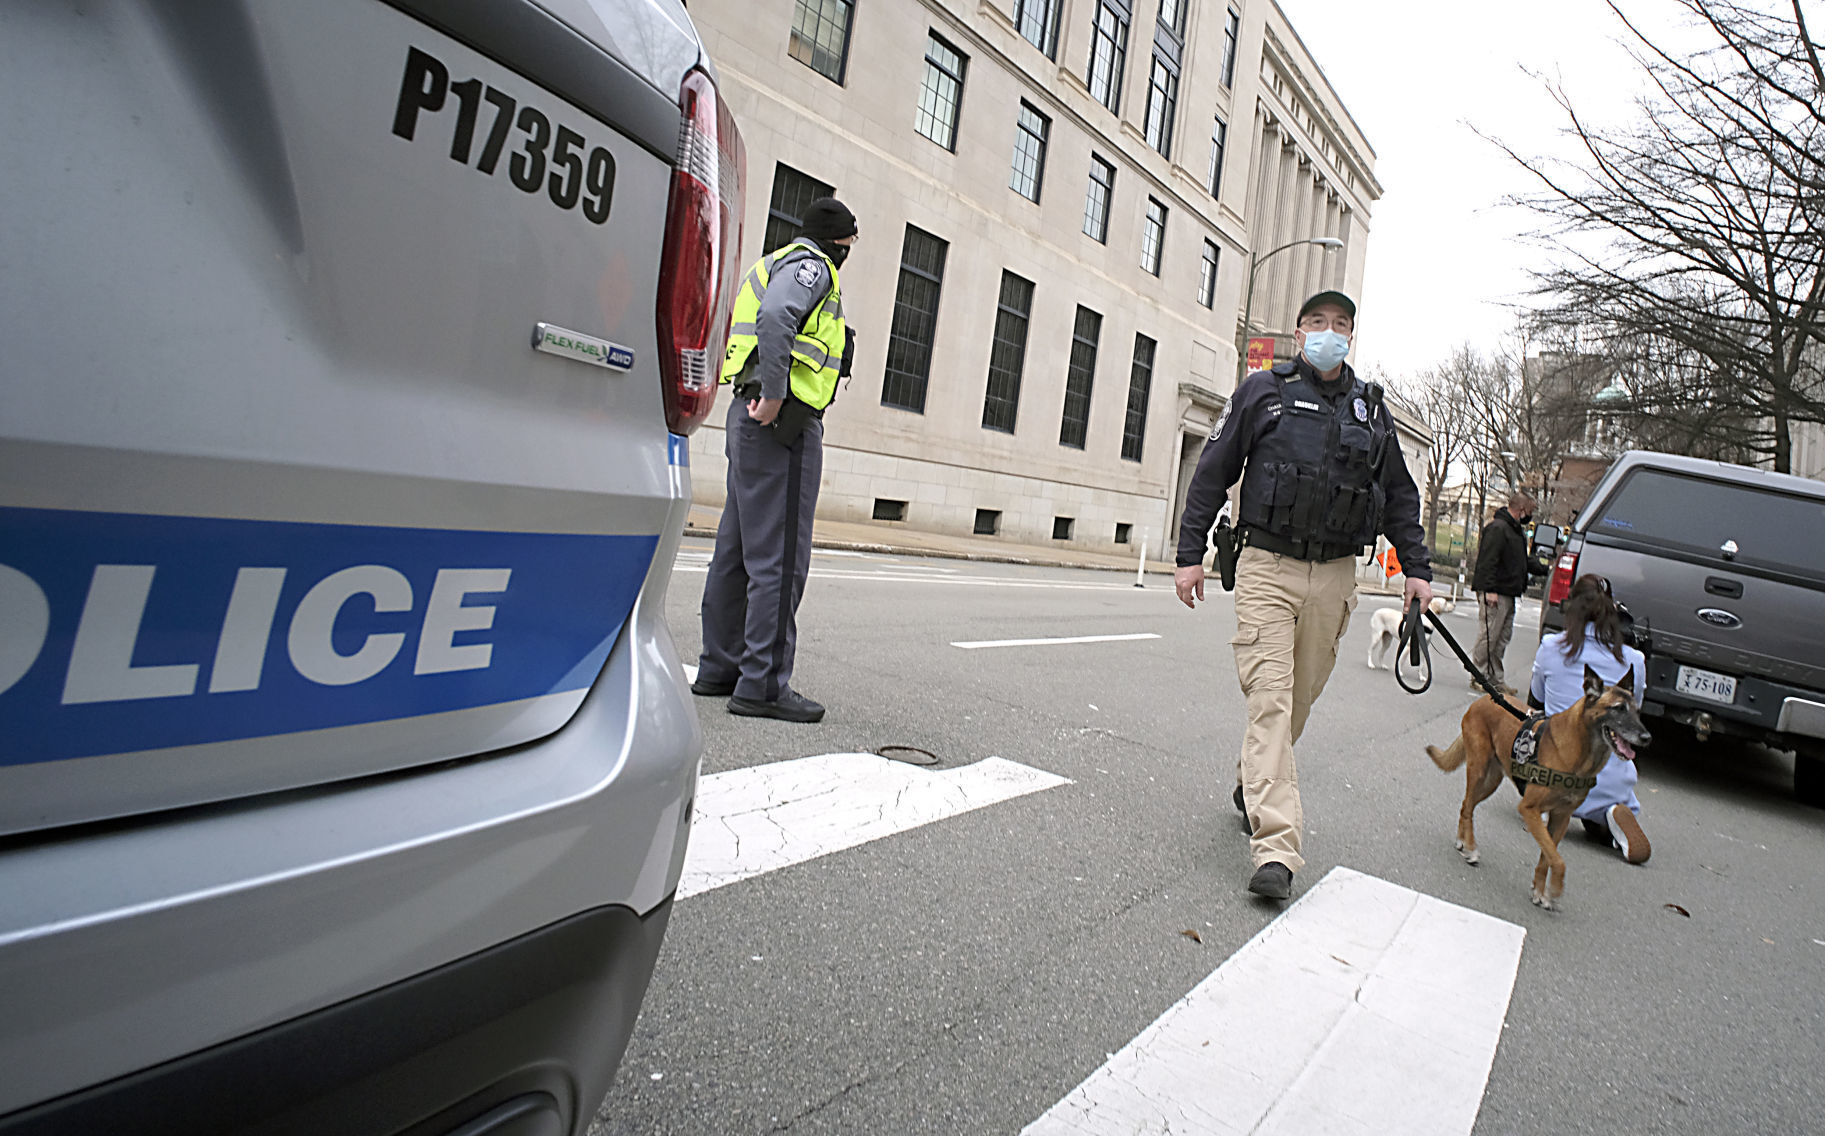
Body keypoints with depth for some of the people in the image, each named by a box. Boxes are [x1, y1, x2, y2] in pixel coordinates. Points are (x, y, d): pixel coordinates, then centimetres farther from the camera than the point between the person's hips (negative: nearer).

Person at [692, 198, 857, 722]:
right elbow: (775, 319, -23)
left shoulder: (777, 264, 27)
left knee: (737, 549, 10)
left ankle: (720, 668, 17)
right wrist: (773, 396, -22)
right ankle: (763, 684, -10)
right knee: (780, 556, -11)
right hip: (783, 424, -10)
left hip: (753, 422, 10)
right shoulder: (811, 265, -4)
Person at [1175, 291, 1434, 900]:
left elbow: (1400, 494, 21)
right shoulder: (1262, 391, 4)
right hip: (1267, 567, -4)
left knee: (1301, 696, 10)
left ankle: (1251, 784, 35)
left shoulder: (1370, 406, 15)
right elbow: (1212, 473, 2)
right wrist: (1191, 552, -4)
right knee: (1269, 697, -12)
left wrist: (1417, 567, 16)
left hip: (1335, 576, 4)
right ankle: (1276, 847, -14)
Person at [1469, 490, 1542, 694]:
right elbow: (1487, 561, -20)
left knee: (1503, 638, 12)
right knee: (1488, 637, -7)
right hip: (1495, 593, -10)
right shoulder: (1497, 528, -13)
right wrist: (1489, 589, -23)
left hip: (1508, 594, 10)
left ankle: (1495, 678, 18)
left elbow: (1521, 562, 29)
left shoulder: (1517, 530, 19)